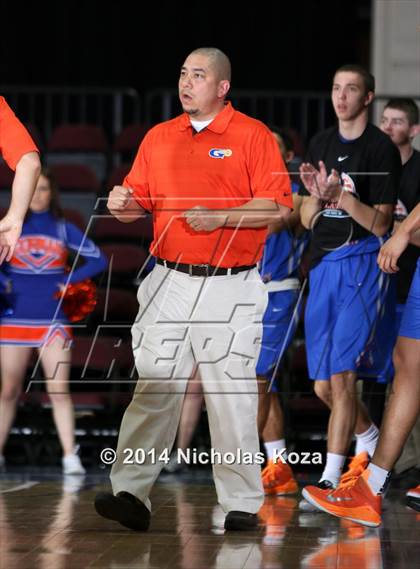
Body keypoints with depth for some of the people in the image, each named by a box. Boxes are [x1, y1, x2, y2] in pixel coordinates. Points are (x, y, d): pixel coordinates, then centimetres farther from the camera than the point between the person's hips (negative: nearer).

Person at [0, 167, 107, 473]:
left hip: (53, 321, -1)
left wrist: (69, 281, -4)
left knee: (59, 390, -9)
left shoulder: (64, 229, 5)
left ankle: (70, 456, -10)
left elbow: (98, 260, 5)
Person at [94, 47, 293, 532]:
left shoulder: (253, 136, -1)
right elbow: (140, 199, 18)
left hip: (230, 287, -4)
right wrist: (123, 204, -5)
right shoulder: (158, 137, 14)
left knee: (232, 395, -1)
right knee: (153, 388, -3)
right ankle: (130, 494, -6)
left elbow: (277, 208, -7)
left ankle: (241, 504, 7)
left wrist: (219, 217, -17)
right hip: (169, 283, 4)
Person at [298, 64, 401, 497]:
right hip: (323, 265, 7)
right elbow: (307, 220, 15)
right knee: (323, 386, 9)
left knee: (341, 376, -15)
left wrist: (342, 196, -22)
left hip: (362, 263, -7)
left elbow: (381, 223, -8)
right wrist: (317, 195, -6)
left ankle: (331, 479, -15)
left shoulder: (380, 149, -5)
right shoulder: (320, 145, 14)